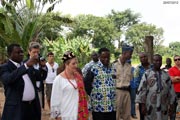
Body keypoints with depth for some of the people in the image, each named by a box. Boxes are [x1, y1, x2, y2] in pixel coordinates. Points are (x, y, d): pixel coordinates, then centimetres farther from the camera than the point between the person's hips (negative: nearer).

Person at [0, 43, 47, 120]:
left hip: (33, 106, 5)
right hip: (16, 108, -5)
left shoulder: (28, 65, 11)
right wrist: (26, 65, -33)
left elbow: (39, 77, 11)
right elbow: (8, 79, -26)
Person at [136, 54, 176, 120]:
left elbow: (171, 90, 11)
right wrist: (143, 105, -9)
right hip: (150, 106, -3)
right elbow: (142, 89, -6)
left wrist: (171, 105, 9)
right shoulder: (147, 74, -3)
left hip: (163, 106, 4)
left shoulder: (166, 74, 9)